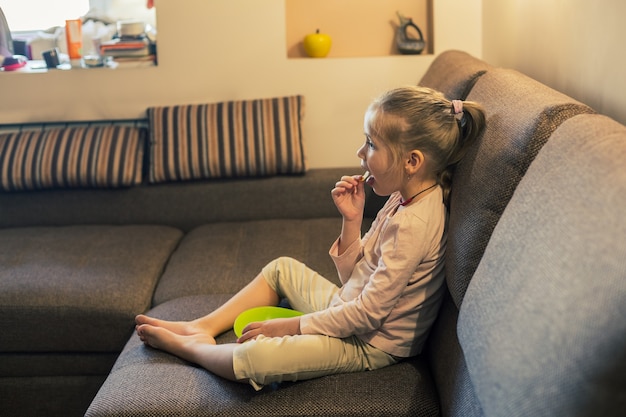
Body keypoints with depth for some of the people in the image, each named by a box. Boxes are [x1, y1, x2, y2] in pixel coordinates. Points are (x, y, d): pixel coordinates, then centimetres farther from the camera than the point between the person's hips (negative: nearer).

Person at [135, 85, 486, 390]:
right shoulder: (403, 198, 1)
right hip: (351, 309, 10)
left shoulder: (414, 224, -28)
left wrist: (292, 325, -18)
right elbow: (353, 275, 7)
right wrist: (352, 220, -8)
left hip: (370, 343, -10)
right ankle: (203, 328, 21)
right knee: (282, 268, 22)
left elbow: (367, 313, -26)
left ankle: (190, 347, 4)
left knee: (253, 358, -26)